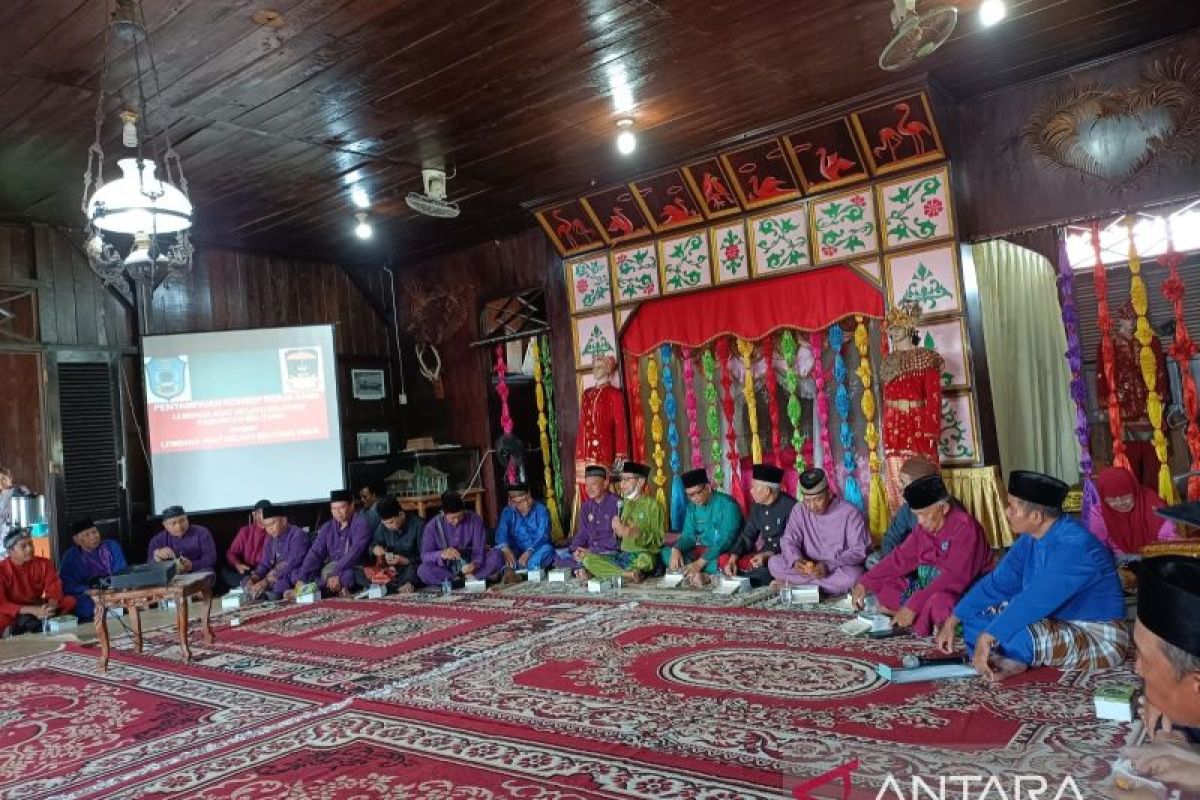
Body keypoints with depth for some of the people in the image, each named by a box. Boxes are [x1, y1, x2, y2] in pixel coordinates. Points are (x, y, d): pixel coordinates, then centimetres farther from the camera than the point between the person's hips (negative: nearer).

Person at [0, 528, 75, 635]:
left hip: (38, 610, 4)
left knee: (70, 601, -20)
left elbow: (55, 589, -8)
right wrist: (32, 610, -33)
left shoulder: (43, 563, 0)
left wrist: (51, 605, -32)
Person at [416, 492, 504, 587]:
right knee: (423, 570, -30)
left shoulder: (474, 519, -8)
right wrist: (442, 554, -36)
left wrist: (475, 563, -35)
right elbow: (424, 555, -15)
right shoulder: (433, 525, -10)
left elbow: (479, 548, -12)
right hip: (446, 568, -1)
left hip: (469, 564, 1)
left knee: (495, 557, -24)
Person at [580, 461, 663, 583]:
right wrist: (619, 529, -5)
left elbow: (659, 539, -10)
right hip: (623, 555, 7)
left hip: (644, 554, -7)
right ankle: (628, 574, -21)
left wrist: (635, 533, -22)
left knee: (645, 560, -41)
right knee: (588, 559, -13)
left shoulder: (652, 504, -4)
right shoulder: (626, 503, 15)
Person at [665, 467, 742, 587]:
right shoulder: (692, 506, 2)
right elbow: (689, 535, 5)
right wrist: (676, 549, -18)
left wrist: (700, 562, -33)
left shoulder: (727, 504, -18)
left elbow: (725, 540, -25)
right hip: (702, 550, 7)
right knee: (666, 552, -10)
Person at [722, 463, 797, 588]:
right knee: (724, 560, -9)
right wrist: (733, 558, -9)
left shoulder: (790, 507, -17)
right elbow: (747, 536, 7)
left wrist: (768, 555, -29)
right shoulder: (757, 506, 5)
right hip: (764, 555, 7)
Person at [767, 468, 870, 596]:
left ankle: (794, 583, -20)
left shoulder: (850, 513, -13)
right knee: (773, 562, -19)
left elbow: (859, 551, -15)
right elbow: (788, 541, -2)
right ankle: (828, 585, -17)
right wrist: (795, 560, -26)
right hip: (806, 567, 3)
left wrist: (829, 566, -30)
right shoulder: (799, 510, -1)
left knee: (853, 576, -37)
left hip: (838, 569, -3)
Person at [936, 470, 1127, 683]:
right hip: (1059, 623, 8)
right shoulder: (1031, 539, -2)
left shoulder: (1075, 545, -29)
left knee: (1017, 634, -35)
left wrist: (986, 638, -34)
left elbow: (1035, 600, -35)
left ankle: (1013, 658, -3)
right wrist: (952, 621, 0)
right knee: (976, 614, 3)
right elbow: (997, 583, 2)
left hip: (1100, 639, -8)